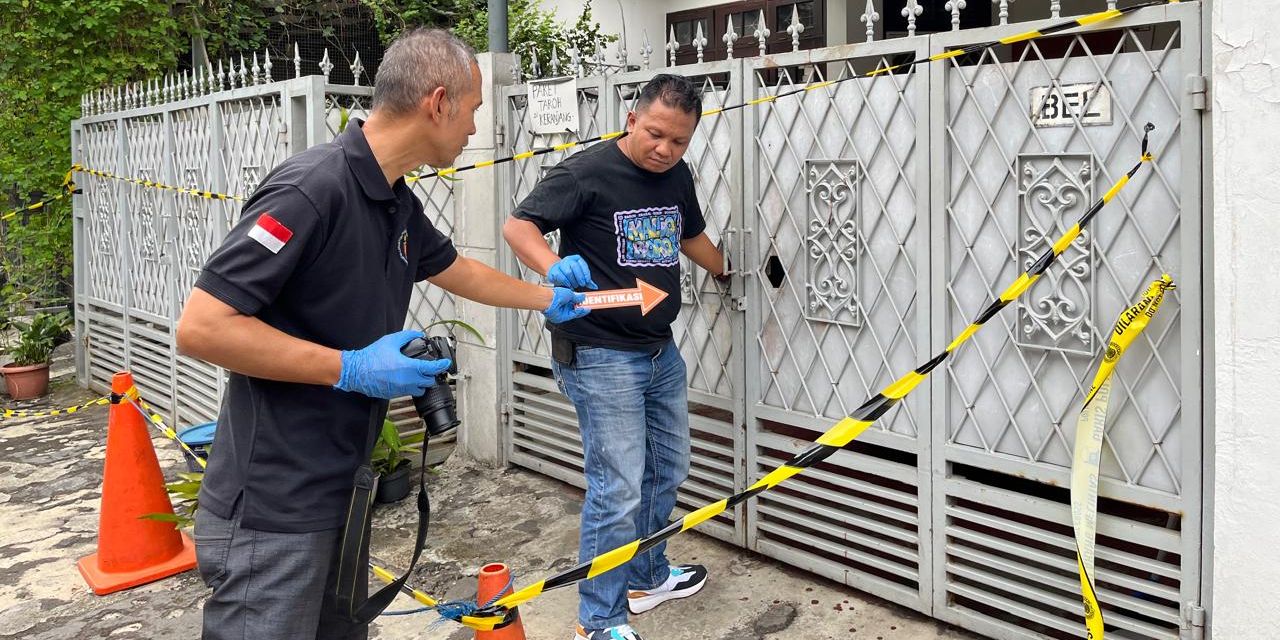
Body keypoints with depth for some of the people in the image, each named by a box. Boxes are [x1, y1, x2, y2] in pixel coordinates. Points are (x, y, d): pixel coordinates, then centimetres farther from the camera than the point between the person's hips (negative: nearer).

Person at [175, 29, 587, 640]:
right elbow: (200, 327, -23)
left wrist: (547, 300, 38)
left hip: (340, 491, 9)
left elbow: (457, 270, 28)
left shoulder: (399, 203, 7)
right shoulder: (312, 188, -22)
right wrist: (351, 368, -23)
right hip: (273, 509, -9)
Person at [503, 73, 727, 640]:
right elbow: (517, 226, -18)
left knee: (667, 473, 19)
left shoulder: (677, 176, 8)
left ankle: (648, 577, 40)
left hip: (661, 351, 8)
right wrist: (554, 268, -36)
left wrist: (730, 273, 35)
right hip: (600, 357, -8)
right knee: (618, 490, -7)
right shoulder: (586, 172, -15)